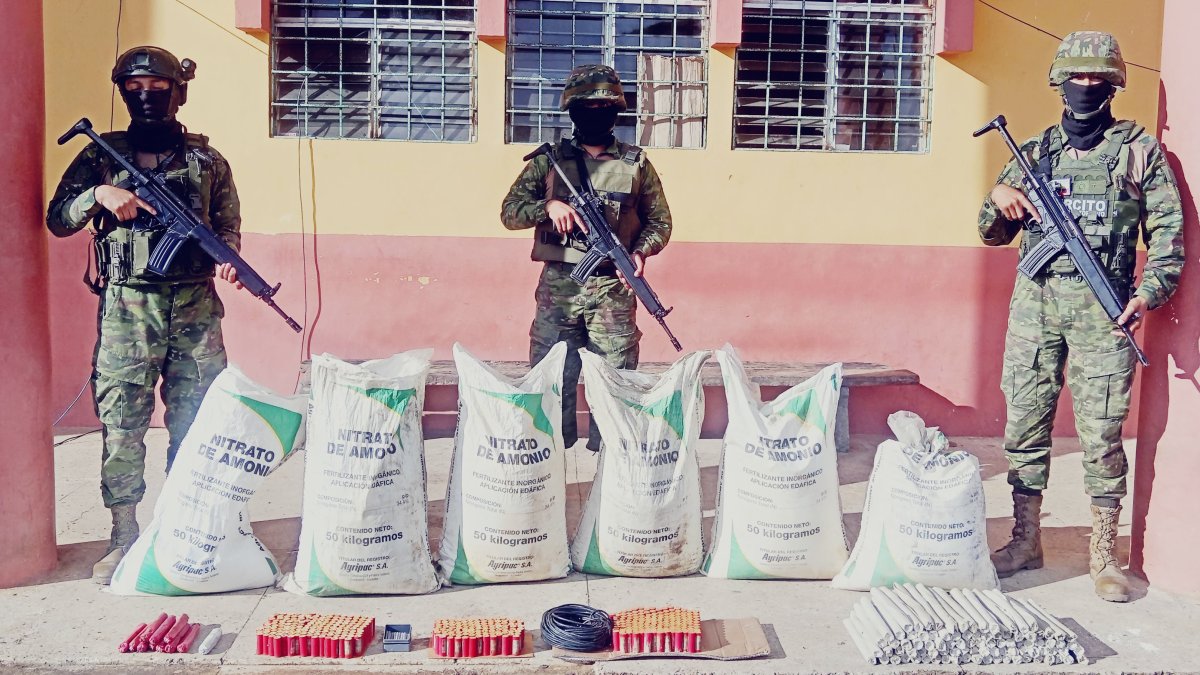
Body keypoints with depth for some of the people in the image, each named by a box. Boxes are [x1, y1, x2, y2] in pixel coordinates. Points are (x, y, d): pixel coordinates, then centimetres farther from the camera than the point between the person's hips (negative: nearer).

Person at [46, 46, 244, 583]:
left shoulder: (207, 160, 8)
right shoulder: (102, 156, 8)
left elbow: (228, 226, 11)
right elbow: (57, 220, 7)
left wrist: (226, 258, -10)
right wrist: (98, 194, -11)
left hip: (194, 309, 0)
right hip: (126, 309, 0)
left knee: (195, 422, 5)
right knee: (121, 423, 1)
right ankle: (123, 538, 12)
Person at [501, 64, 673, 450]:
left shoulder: (636, 164, 9)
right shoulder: (549, 161, 8)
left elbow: (660, 221, 12)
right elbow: (509, 212, 4)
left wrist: (641, 250, -8)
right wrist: (548, 206, -14)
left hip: (613, 291, 0)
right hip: (557, 288, 0)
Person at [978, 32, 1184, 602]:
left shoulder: (1141, 151, 6)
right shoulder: (1035, 152, 13)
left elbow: (1168, 233, 1)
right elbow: (993, 234, 17)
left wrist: (1149, 293, -13)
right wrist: (999, 200, -5)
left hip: (1103, 311, -3)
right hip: (1035, 304, 3)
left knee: (1102, 433, -1)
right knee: (1025, 425, 5)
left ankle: (1104, 554, 11)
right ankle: (1025, 541, 17)